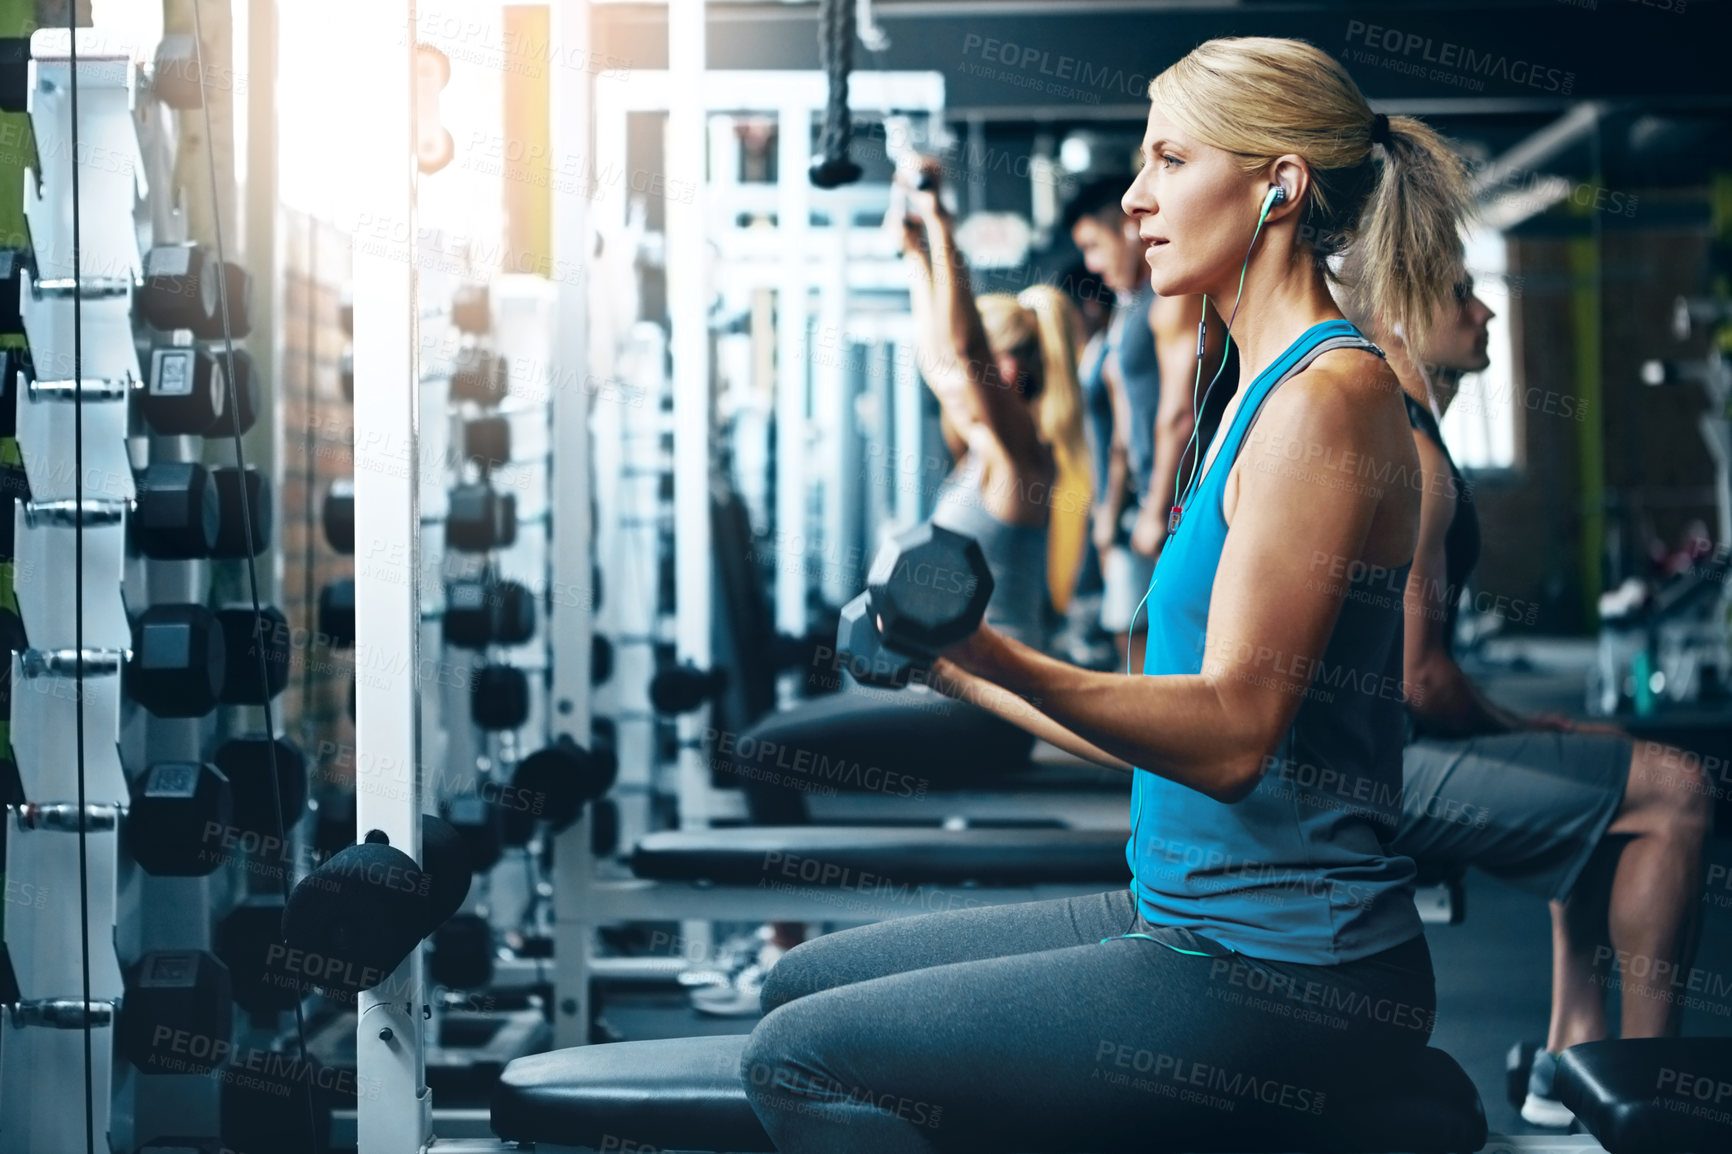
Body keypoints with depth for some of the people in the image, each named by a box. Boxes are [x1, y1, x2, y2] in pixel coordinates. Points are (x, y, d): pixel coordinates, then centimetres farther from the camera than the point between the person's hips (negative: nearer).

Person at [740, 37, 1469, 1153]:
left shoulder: (1329, 395, -15)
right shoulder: (1270, 388, 15)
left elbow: (1232, 733, -22)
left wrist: (1003, 661, -35)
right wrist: (965, 671, 28)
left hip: (1291, 981, -10)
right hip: (1202, 922, 10)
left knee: (804, 1057, -13)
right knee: (808, 982, 14)